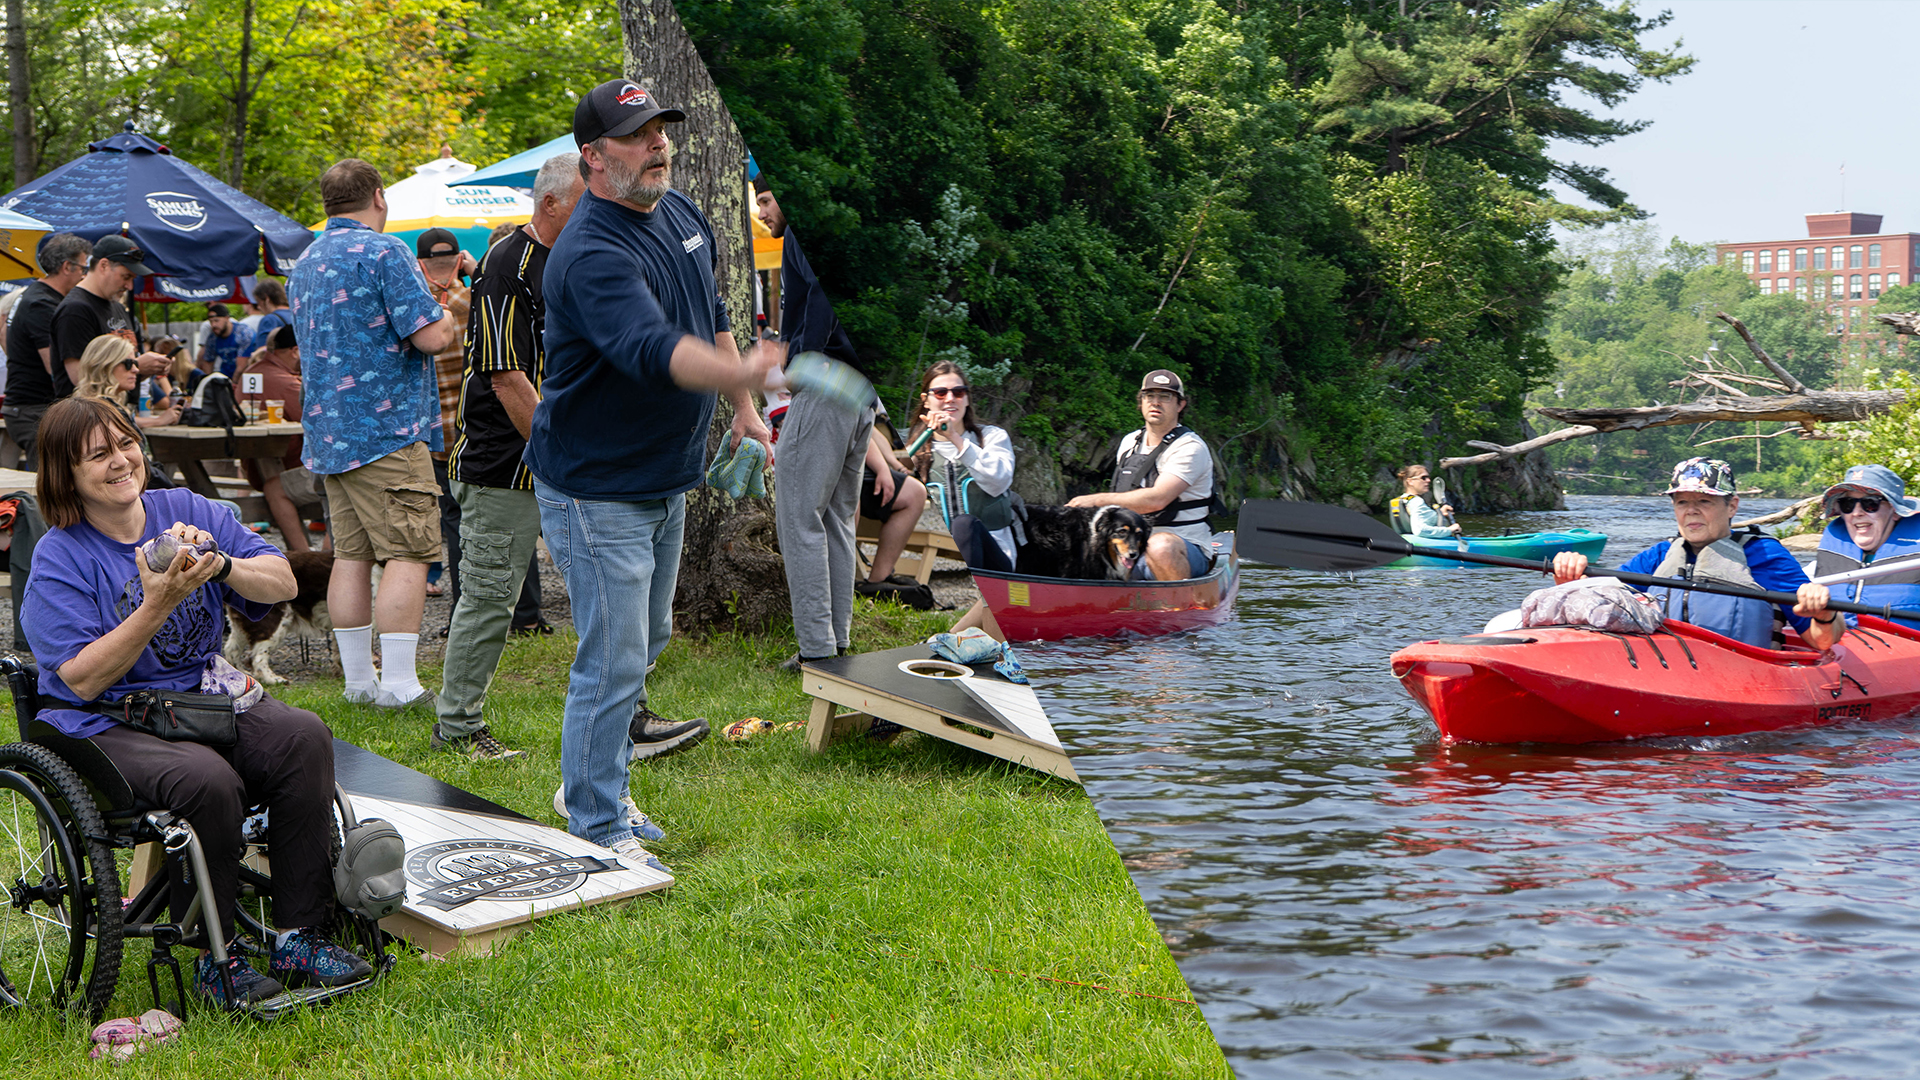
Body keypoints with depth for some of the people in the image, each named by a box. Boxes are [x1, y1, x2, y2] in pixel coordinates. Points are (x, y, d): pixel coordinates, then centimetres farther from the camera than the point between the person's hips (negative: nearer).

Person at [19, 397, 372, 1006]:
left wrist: (220, 565, -19)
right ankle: (212, 956, -16)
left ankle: (298, 937, -20)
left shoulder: (187, 511, 8)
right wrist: (157, 605, -22)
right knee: (206, 779, -35)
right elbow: (84, 679, -14)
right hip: (107, 726, -4)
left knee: (303, 736, -25)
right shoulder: (59, 558, -5)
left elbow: (283, 584, 1)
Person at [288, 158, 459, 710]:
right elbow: (429, 336, -17)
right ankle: (399, 682, -10)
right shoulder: (384, 251, -11)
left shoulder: (304, 264, 17)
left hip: (327, 431, 8)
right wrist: (453, 316, 5)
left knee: (350, 554, 9)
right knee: (409, 552, -6)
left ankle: (359, 679, 12)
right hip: (387, 428, -8)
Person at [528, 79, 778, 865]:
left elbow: (711, 319, 18)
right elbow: (654, 349, -44)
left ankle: (593, 787, 38)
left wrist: (743, 409, 21)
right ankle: (597, 831, 8)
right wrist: (743, 371, -60)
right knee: (613, 661, -6)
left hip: (667, 477, 9)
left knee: (646, 641, 21)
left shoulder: (680, 214, 3)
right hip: (596, 490, -9)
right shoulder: (591, 254, -27)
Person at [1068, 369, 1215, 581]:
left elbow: (1157, 499, -24)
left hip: (1186, 551, -6)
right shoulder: (1128, 443, 14)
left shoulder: (1190, 448, -10)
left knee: (1160, 545, -40)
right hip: (1133, 551, 6)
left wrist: (1098, 500, -22)